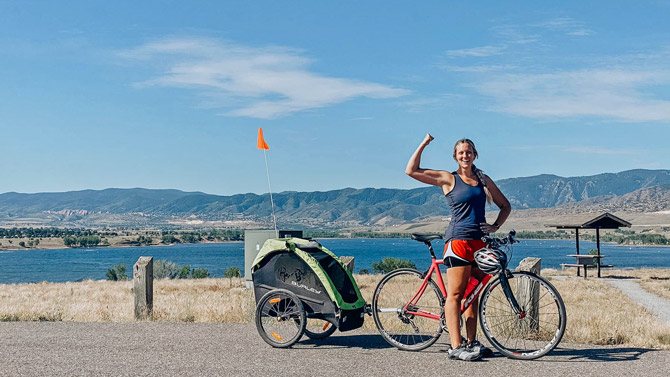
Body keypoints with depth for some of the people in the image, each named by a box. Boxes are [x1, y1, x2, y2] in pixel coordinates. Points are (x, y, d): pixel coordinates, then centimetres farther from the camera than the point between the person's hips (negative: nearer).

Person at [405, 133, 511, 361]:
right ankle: (456, 347, -5)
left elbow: (505, 205, 22)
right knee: (455, 294, -6)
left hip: (480, 241, 5)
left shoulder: (483, 179, 15)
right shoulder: (448, 179, 2)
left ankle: (472, 343, 17)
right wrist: (423, 145, -6)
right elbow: (411, 171, -6)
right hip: (458, 240, -5)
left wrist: (495, 226, 6)